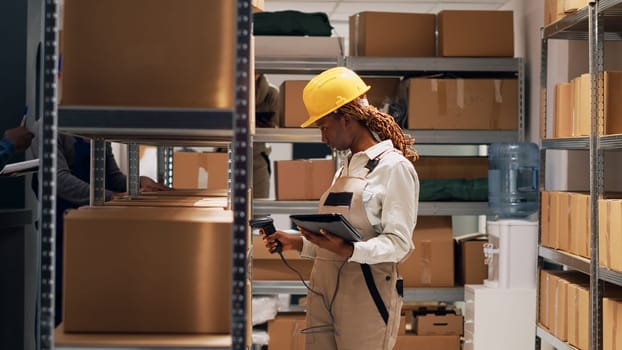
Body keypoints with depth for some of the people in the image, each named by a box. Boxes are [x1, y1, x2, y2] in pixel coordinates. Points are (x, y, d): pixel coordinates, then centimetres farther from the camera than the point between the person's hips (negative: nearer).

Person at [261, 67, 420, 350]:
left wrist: (347, 250, -27)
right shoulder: (344, 168, 20)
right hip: (323, 291, 7)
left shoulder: (393, 167, -6)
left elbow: (398, 244, -13)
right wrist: (297, 243, 11)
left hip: (365, 295, -7)